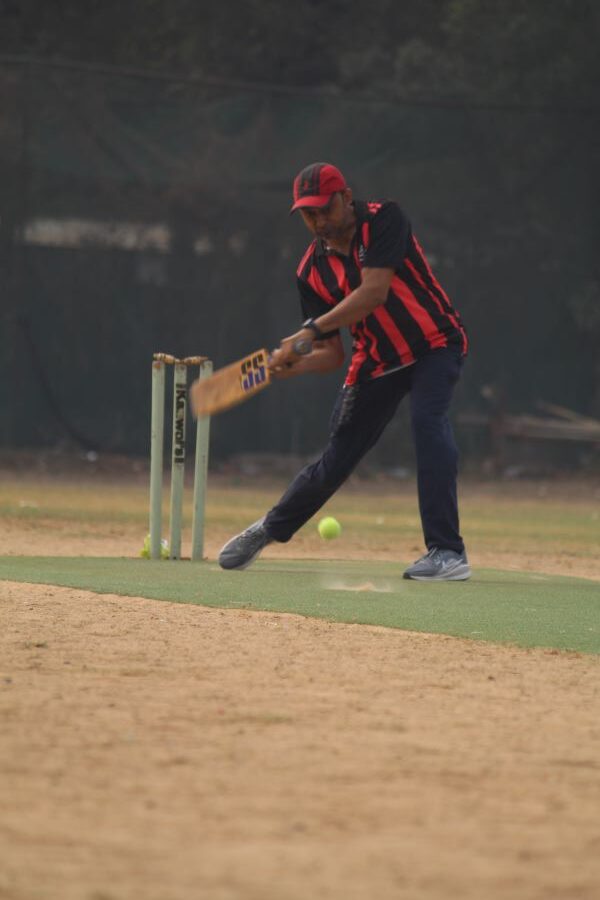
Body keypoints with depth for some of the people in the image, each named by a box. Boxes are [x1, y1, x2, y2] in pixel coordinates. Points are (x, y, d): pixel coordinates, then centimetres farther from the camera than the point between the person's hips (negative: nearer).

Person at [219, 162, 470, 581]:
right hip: (378, 361, 5)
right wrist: (296, 364, -25)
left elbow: (374, 292, -31)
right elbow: (333, 353, -3)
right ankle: (268, 531, 34)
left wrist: (311, 331, -35)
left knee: (428, 420, -30)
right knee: (339, 456, 10)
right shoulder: (313, 270, -4)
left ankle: (448, 553, -32)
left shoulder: (383, 220, -19)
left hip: (435, 345, -5)